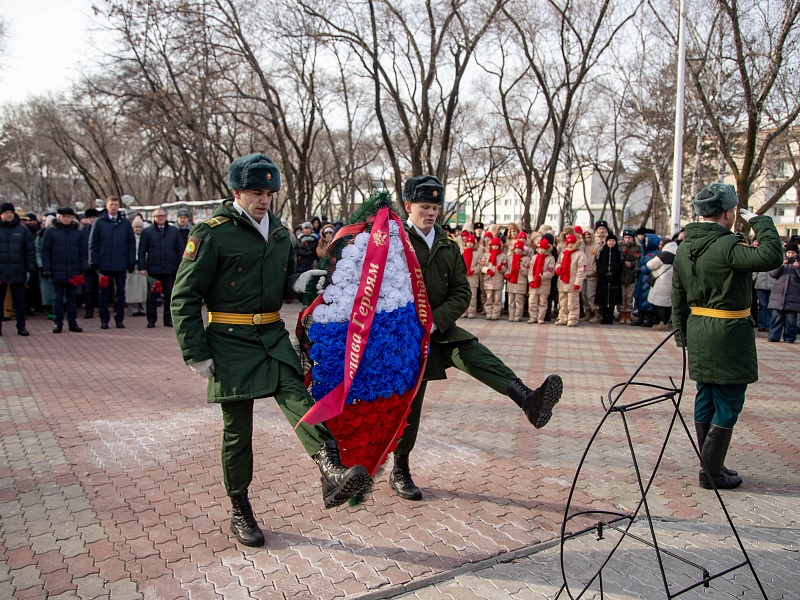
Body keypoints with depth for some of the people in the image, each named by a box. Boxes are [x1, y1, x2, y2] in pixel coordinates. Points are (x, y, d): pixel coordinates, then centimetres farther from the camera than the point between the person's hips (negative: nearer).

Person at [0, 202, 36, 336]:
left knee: (19, 300, 6)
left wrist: (30, 269, -2)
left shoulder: (22, 229, 4)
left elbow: (30, 250, 4)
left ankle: (21, 326, 13)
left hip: (18, 273, 0)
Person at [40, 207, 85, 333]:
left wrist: (82, 269, 2)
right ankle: (57, 323, 12)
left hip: (73, 272, 2)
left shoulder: (77, 232, 6)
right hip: (57, 271, -2)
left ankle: (72, 322, 14)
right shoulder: (50, 231, 1)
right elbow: (45, 251, 0)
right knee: (58, 298, 6)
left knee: (72, 298, 8)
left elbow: (82, 252, 8)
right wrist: (47, 269, -6)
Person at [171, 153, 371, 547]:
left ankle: (332, 474, -37)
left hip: (273, 336, 4)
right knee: (238, 429, 6)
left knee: (297, 397, -22)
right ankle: (240, 512, 22)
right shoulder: (211, 233, -7)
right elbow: (184, 296, -7)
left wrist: (297, 282, 2)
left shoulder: (279, 233, 12)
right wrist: (196, 353, -11)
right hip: (231, 342, -4)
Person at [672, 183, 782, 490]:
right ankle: (712, 472, 8)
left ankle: (711, 466, 26)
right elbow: (771, 257, -29)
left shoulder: (685, 247, 8)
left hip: (698, 330, 8)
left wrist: (683, 332, 20)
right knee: (728, 404, 2)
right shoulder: (726, 246, -18)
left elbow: (678, 296, 12)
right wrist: (760, 222, -14)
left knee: (705, 399, 15)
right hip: (729, 334, -8)